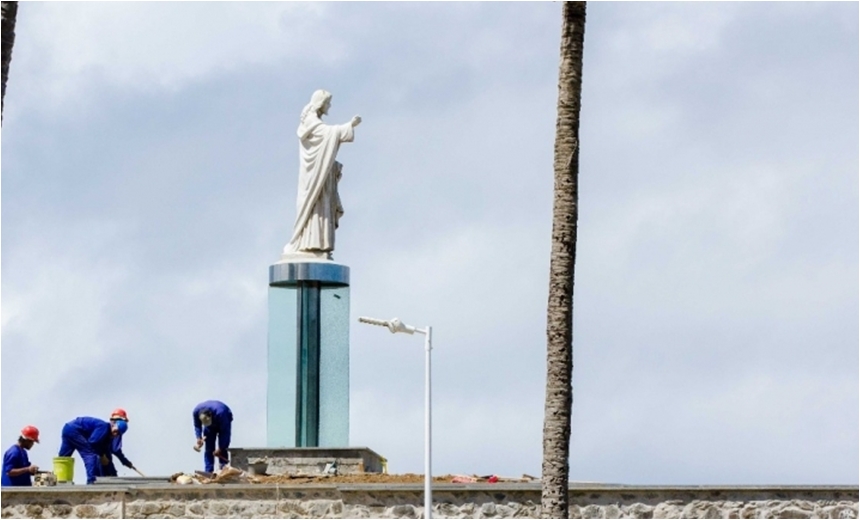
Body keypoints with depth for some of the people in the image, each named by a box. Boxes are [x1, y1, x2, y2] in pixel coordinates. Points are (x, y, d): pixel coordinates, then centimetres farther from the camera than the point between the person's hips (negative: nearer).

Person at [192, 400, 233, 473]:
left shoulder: (220, 413, -43)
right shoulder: (196, 412, -31)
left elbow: (224, 431, -31)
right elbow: (197, 426, -10)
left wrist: (220, 448, -30)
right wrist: (199, 438, -25)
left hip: (224, 421, -4)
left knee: (223, 449, -14)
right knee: (208, 449, -5)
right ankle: (208, 472, -5)